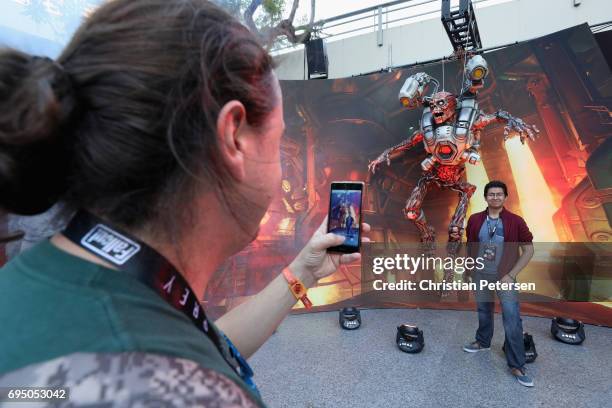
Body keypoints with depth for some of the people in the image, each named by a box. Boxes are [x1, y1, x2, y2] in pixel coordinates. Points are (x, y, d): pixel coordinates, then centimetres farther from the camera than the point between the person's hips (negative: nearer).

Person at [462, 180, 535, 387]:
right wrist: (470, 268, 9)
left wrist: (511, 274, -11)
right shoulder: (475, 220, -3)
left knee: (512, 320, -4)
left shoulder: (515, 221, -10)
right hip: (481, 275, 3)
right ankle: (483, 342, 42)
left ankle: (517, 366, 8)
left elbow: (529, 250, -6)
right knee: (483, 312, 19)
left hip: (504, 277, -3)